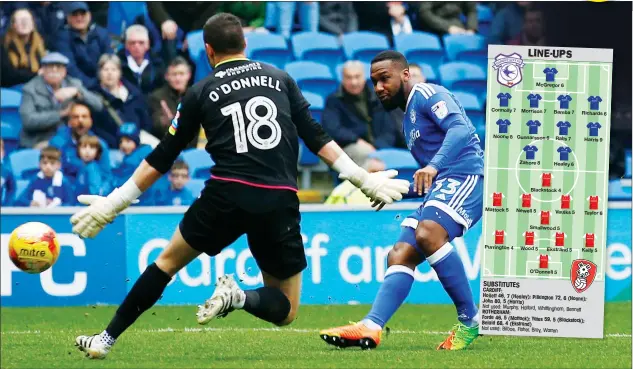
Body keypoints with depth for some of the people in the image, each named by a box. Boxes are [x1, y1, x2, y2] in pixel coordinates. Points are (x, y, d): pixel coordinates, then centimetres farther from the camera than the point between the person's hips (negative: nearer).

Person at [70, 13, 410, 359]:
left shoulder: (201, 93, 9)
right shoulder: (280, 78, 13)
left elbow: (162, 158, 12)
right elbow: (316, 138, 9)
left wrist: (112, 204, 19)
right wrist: (364, 179, 16)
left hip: (226, 197, -1)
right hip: (280, 202, 1)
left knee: (168, 260, 24)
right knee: (284, 311, 13)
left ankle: (106, 339, 18)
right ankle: (239, 297, -19)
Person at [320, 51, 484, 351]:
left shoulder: (427, 95, -2)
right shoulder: (408, 117, 27)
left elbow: (461, 129, -21)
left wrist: (434, 166, -35)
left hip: (465, 175, -10)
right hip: (440, 187, 10)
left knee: (427, 234, -32)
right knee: (400, 256, -4)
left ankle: (470, 320, -24)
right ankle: (371, 327, -16)